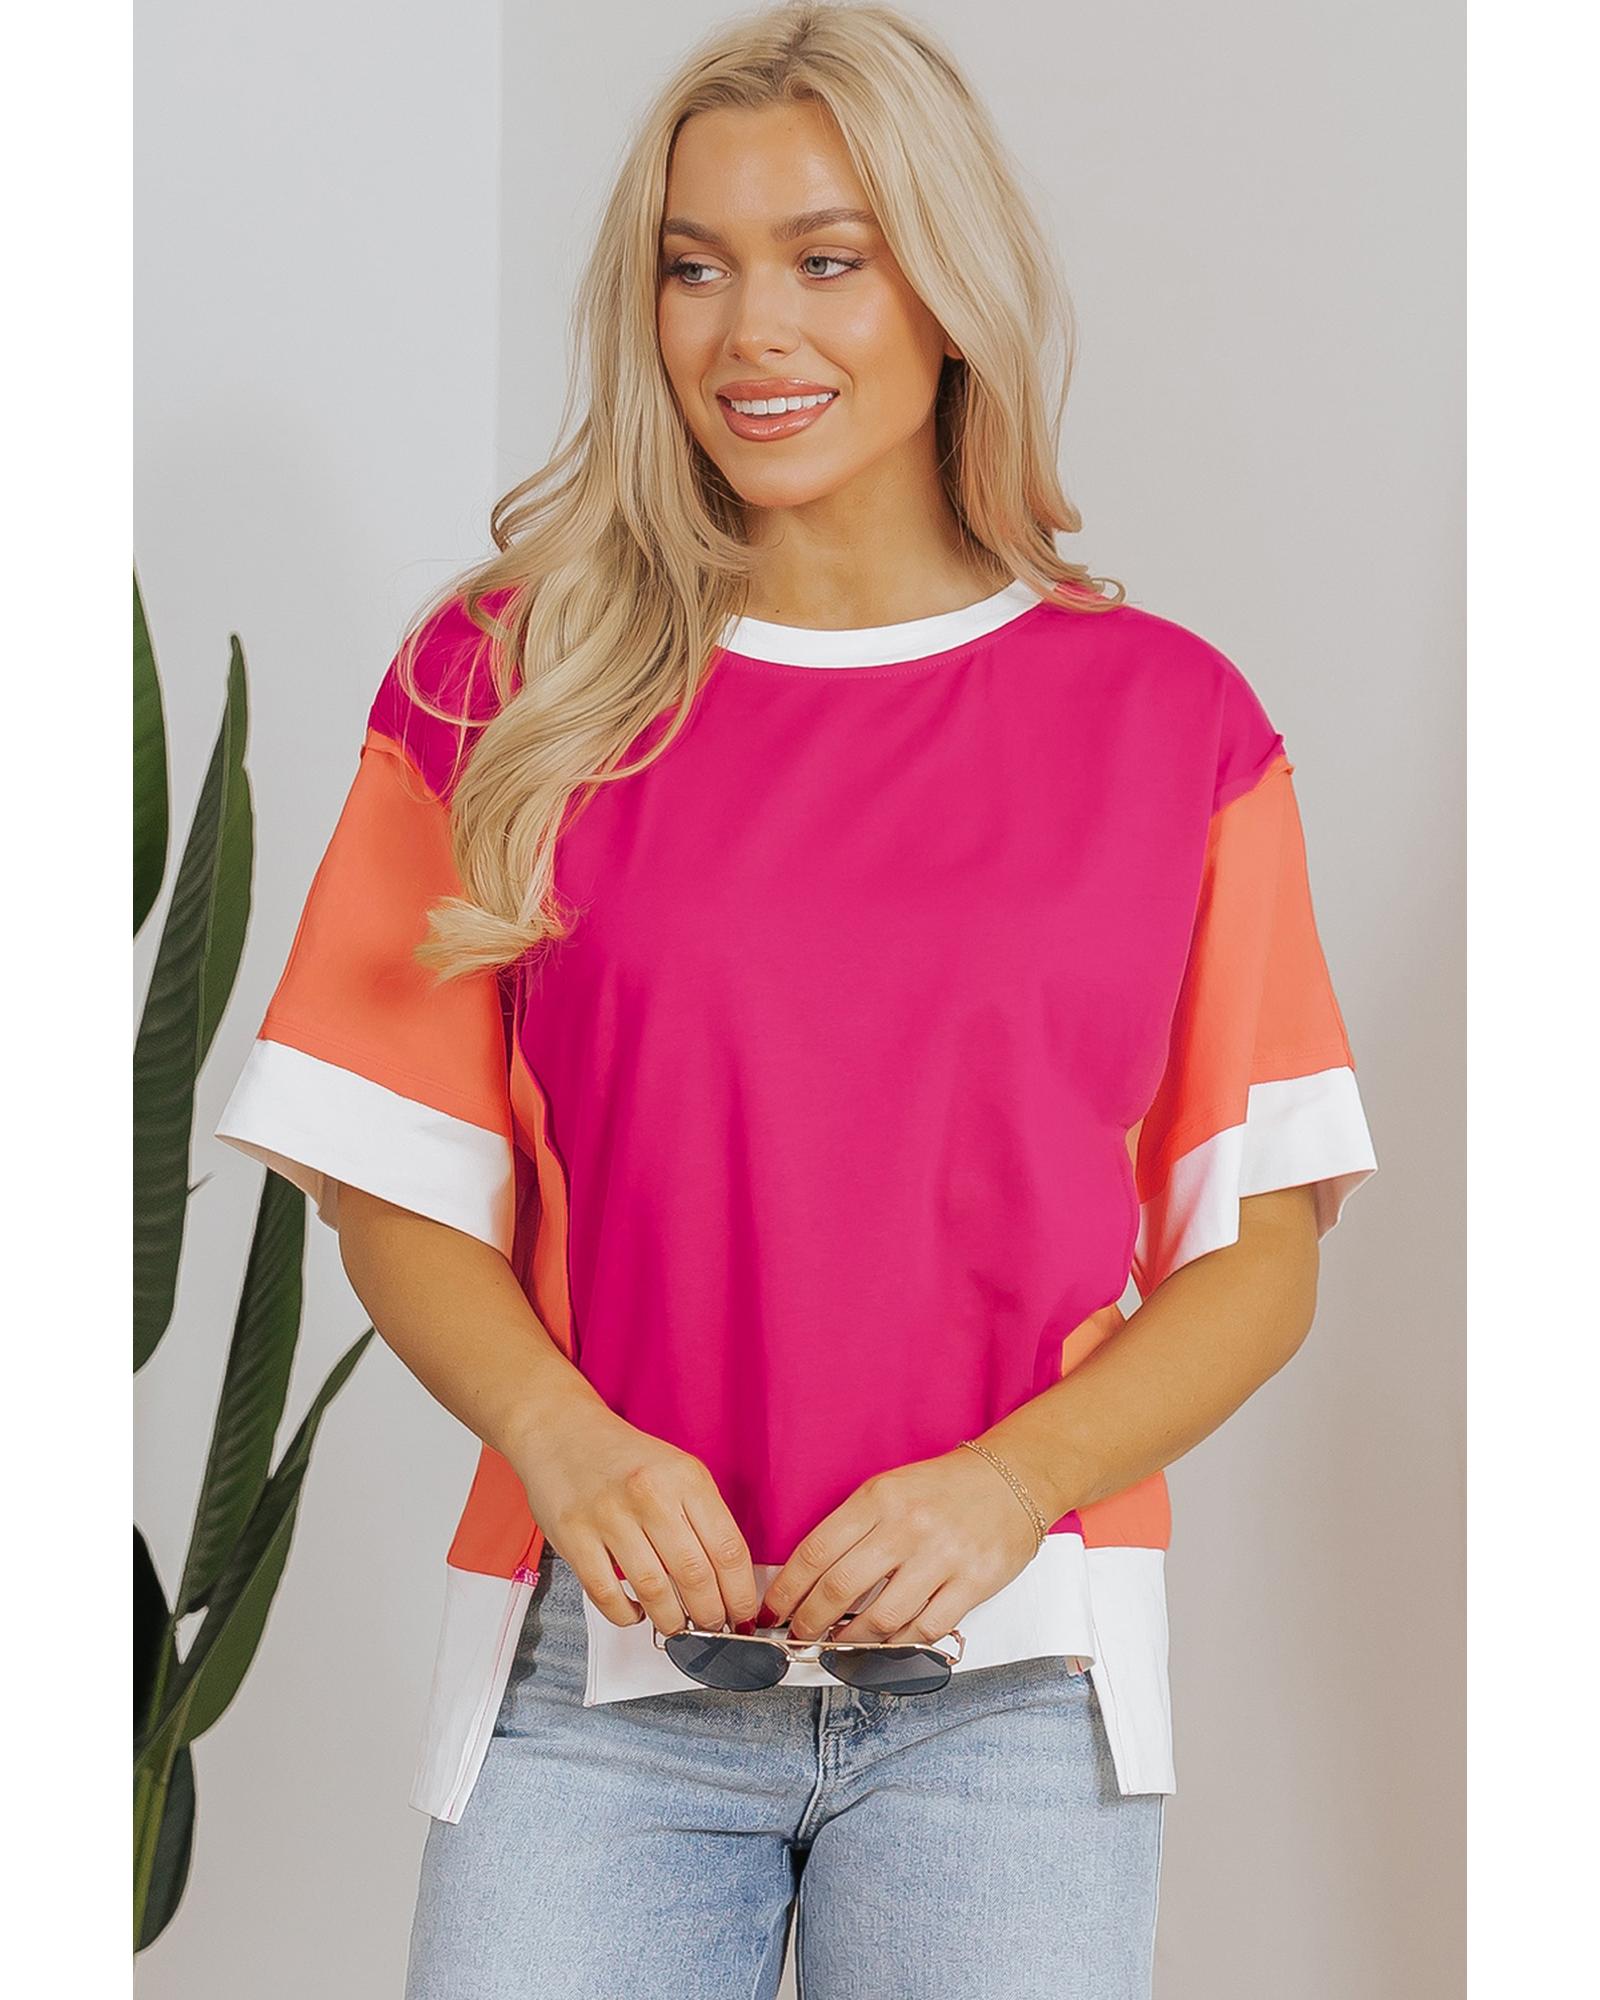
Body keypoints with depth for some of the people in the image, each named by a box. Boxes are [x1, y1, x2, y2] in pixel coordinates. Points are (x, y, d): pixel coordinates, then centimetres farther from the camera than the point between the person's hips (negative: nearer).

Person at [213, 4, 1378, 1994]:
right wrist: (560, 1435, -12)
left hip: (1008, 1677, 0)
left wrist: (1007, 1482, -12)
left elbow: (1258, 1247, 4)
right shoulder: (510, 681, 4)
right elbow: (396, 1192, 6)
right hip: (598, 1672, 0)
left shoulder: (1164, 716, 4)